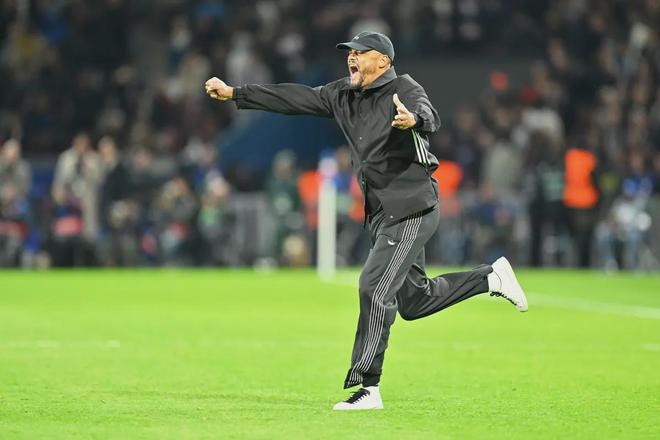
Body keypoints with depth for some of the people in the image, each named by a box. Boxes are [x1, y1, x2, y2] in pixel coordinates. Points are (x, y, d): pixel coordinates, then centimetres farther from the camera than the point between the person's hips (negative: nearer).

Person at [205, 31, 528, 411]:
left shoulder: (404, 89, -14)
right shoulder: (343, 95, 9)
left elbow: (429, 117, -35)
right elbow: (293, 98, 12)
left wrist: (412, 120, -59)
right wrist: (233, 93, 9)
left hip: (412, 210, -9)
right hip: (382, 215, 9)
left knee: (375, 288, -15)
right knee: (413, 301, 14)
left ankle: (367, 388, -13)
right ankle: (491, 278, 32)